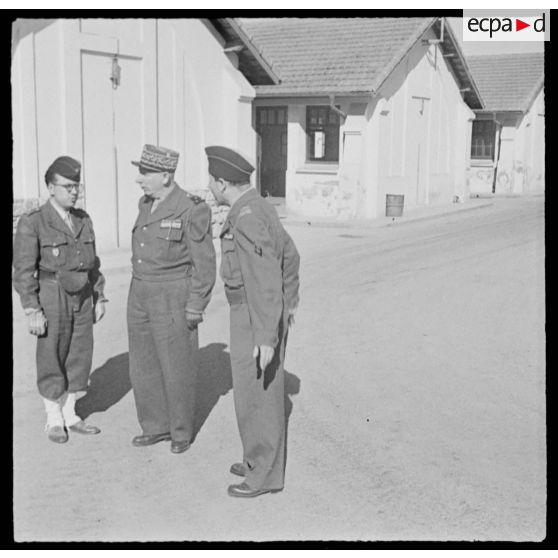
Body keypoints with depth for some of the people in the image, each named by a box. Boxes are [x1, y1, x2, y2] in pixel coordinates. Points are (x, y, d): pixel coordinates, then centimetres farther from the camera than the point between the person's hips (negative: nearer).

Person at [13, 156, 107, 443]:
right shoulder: (32, 223, -11)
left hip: (82, 299, 5)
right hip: (51, 299, -5)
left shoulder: (83, 220, 7)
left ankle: (70, 416, 22)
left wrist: (99, 298, 9)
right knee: (51, 361, 4)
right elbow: (23, 270, -13)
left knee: (78, 358, 9)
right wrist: (32, 311, -17)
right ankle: (54, 421, 18)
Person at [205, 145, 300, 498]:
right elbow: (289, 255, 19)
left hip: (257, 320, -10)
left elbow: (265, 278, -28)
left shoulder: (247, 217, -24)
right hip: (271, 312, 10)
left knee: (256, 397, 1)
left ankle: (266, 474, 13)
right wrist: (289, 303, 29)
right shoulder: (258, 208, 8)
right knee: (262, 392, 19)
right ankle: (264, 460, 32)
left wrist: (267, 338, -27)